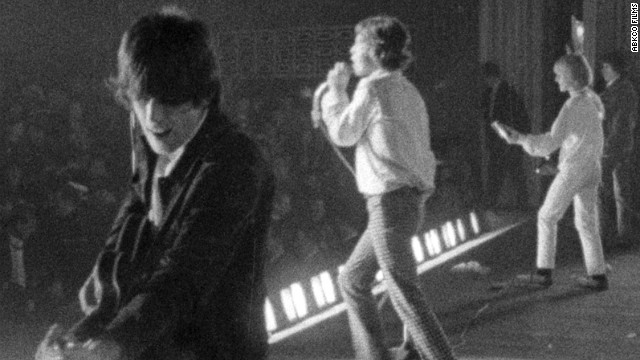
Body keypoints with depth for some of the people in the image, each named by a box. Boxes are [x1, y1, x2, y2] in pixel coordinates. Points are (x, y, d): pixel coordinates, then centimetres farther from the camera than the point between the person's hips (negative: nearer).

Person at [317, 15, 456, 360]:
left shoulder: (373, 87, -11)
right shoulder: (406, 89, 15)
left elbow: (343, 134, -1)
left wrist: (336, 91, 8)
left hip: (391, 201, -10)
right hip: (407, 198, 10)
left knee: (404, 293, -10)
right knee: (352, 281, 18)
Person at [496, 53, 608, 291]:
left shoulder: (573, 106, -18)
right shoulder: (593, 100, 7)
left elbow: (551, 142, -22)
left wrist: (520, 139, -21)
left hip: (572, 170, -8)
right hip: (592, 168, 8)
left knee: (547, 217, 2)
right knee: (587, 222, 12)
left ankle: (544, 273, 4)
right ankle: (598, 275, 10)